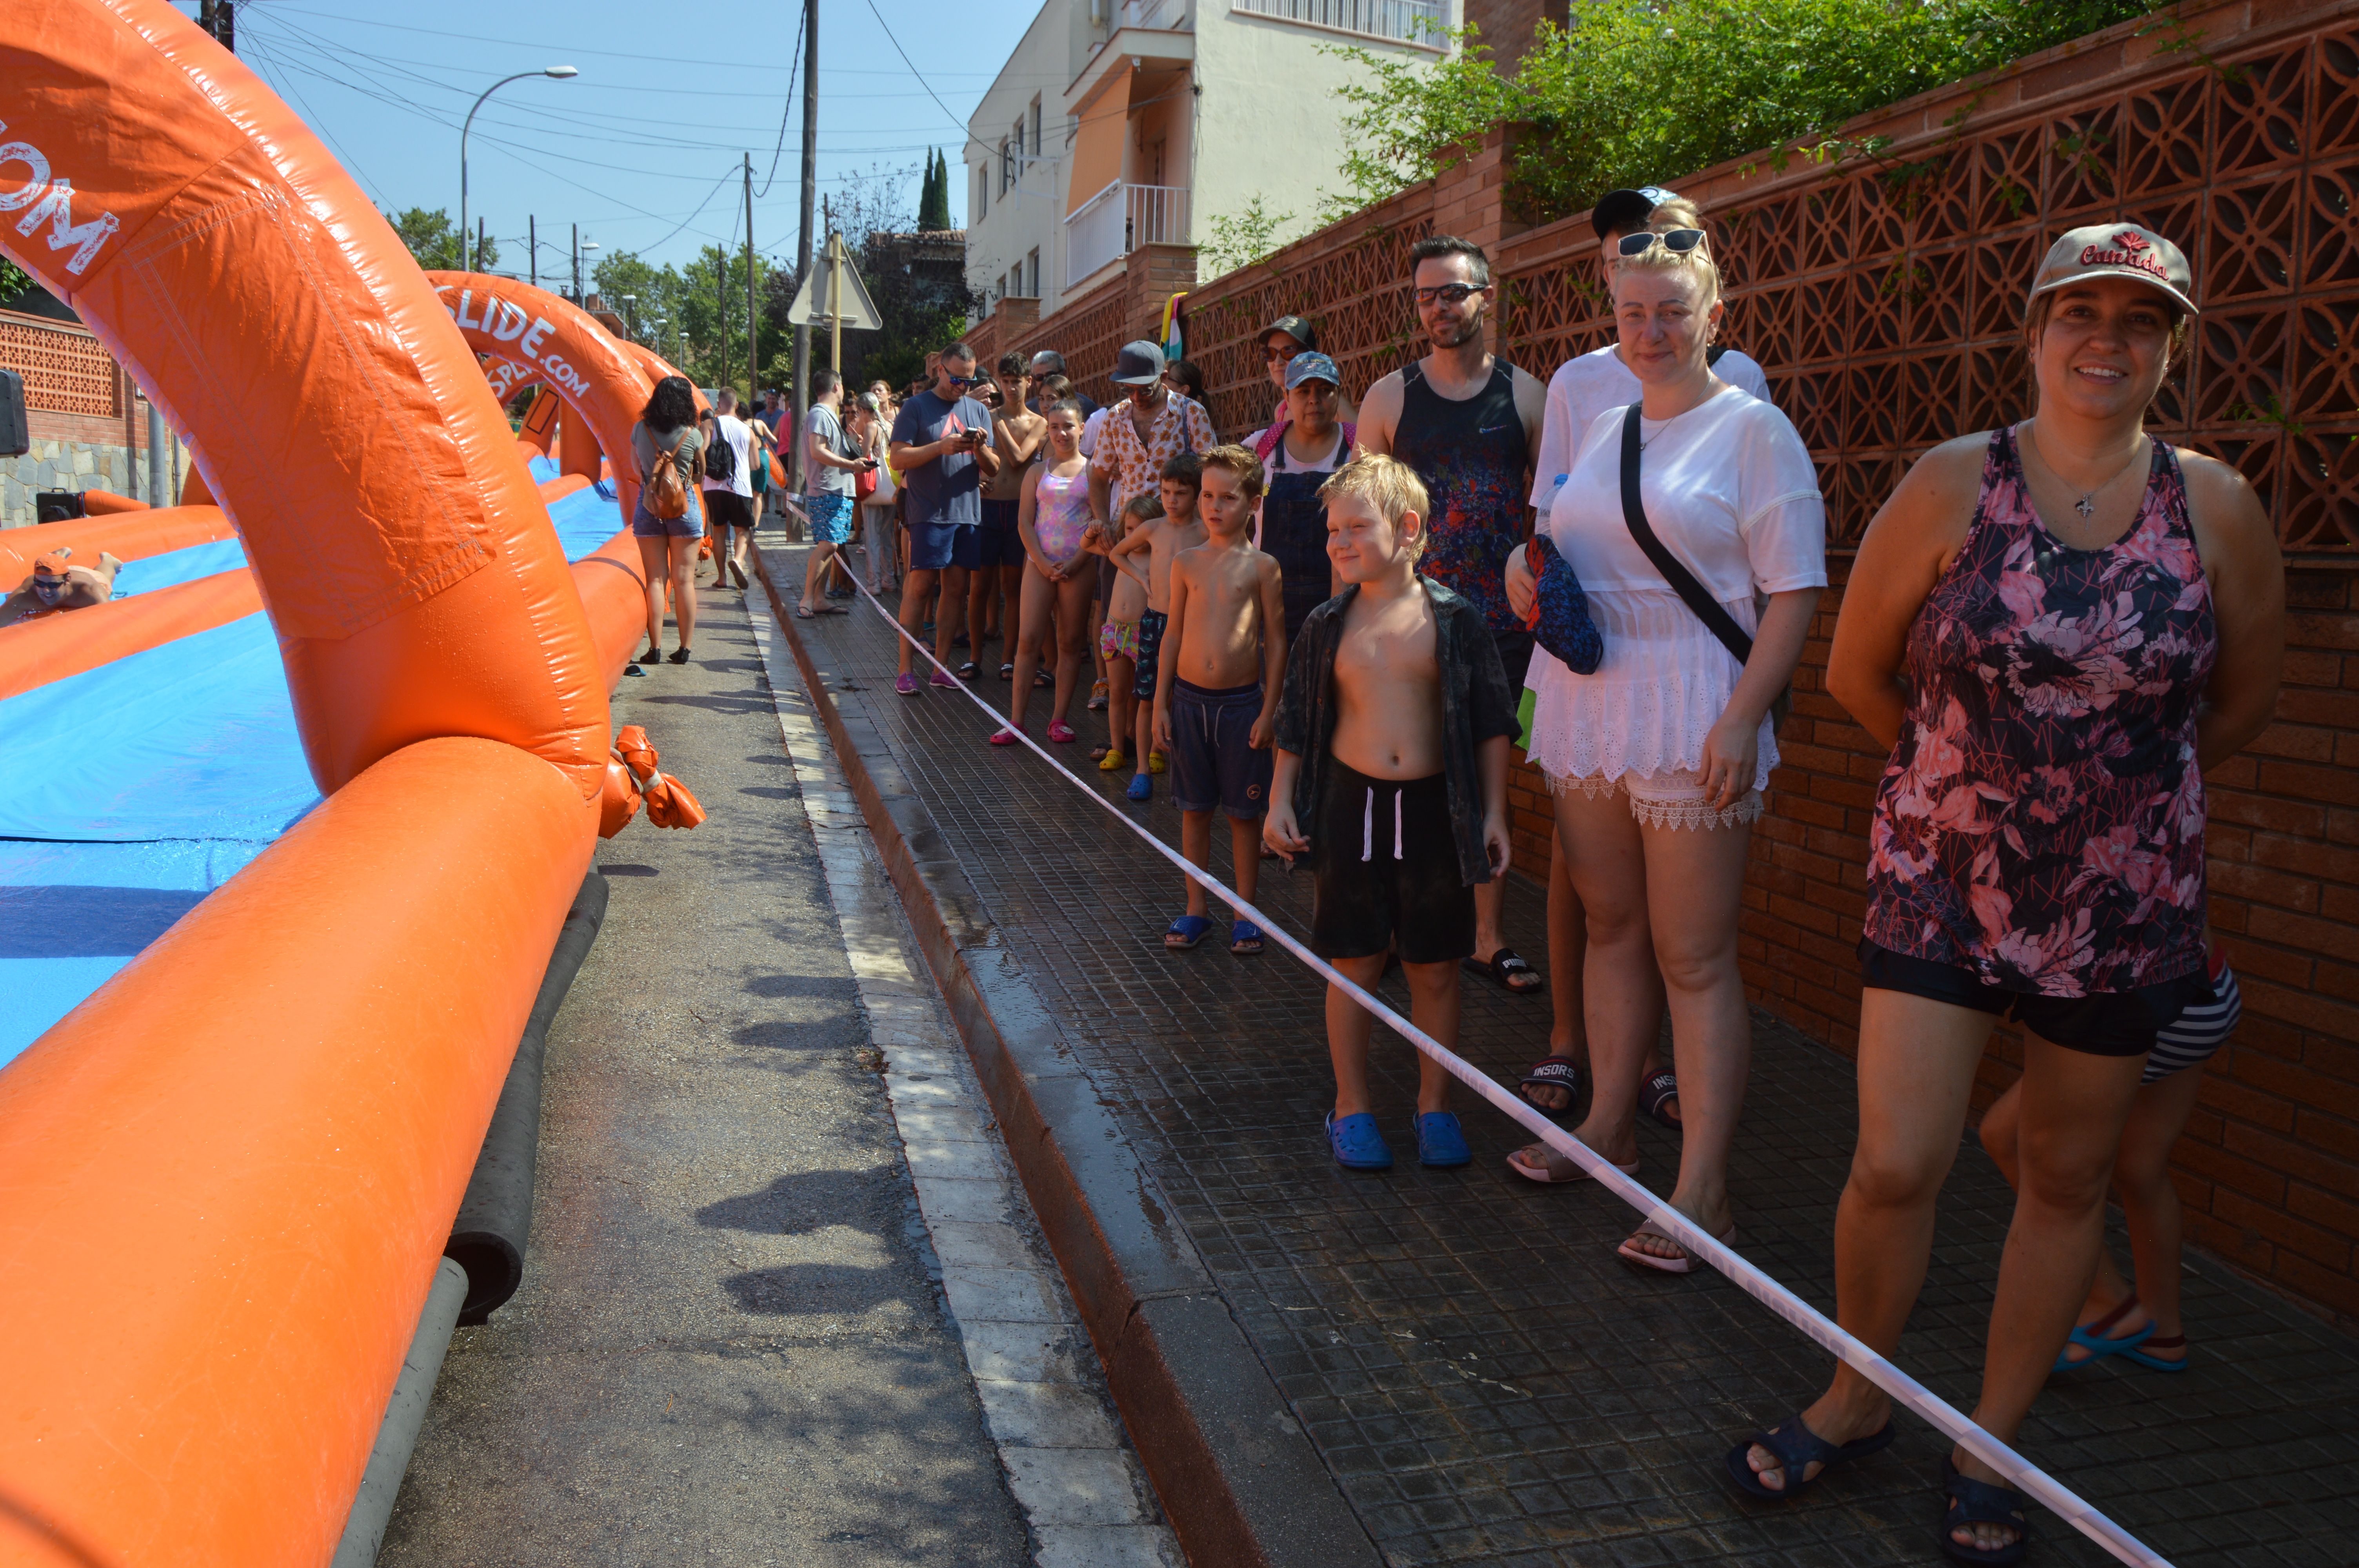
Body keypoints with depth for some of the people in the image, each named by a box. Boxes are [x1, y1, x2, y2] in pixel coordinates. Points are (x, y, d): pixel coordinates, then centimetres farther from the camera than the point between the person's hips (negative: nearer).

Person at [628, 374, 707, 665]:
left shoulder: (640, 430, -3)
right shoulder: (691, 434, -8)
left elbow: (635, 465, 12)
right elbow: (701, 472, 5)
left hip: (648, 506, 2)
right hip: (684, 506, -1)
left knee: (655, 580, 4)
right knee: (684, 580, 3)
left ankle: (655, 648, 2)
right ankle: (684, 649, 5)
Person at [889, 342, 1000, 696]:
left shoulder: (979, 411, 15)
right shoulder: (916, 407, 2)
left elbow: (993, 469, 13)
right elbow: (898, 459, -8)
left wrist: (981, 449, -9)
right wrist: (942, 447, -19)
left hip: (967, 511, 5)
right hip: (928, 511, -5)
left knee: (956, 589, 4)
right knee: (920, 586, -7)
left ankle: (941, 667, 11)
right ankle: (905, 670, -3)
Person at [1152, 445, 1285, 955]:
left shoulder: (1262, 567, -4)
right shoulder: (1186, 562, 4)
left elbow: (1276, 642, -2)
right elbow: (1174, 635, 8)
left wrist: (1268, 711, -6)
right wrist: (1161, 704, 6)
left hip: (1241, 702, -2)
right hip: (1189, 698, 3)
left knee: (1244, 814, 7)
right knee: (1194, 809, 11)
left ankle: (1245, 913, 19)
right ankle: (1195, 910, 22)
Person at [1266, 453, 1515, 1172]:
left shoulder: (1454, 619, -3)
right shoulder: (1327, 626, 2)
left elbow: (1491, 724, 1)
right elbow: (1297, 724, 10)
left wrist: (1494, 812, -1)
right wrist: (1281, 802, 3)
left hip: (1435, 807, -1)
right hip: (1350, 803, 1)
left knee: (1435, 970, 8)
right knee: (1354, 964, 6)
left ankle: (1435, 1104, 24)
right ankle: (1351, 1105, 21)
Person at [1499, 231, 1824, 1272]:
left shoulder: (1753, 431, -5)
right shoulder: (1600, 432, 15)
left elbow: (1793, 594, -10)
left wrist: (1741, 719, -19)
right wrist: (1528, 571, 5)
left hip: (1692, 726, -6)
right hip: (1586, 716, 6)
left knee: (1695, 958, -4)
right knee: (1611, 927, 15)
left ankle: (1703, 1193, 4)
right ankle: (1610, 1127, 30)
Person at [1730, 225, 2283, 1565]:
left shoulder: (2217, 509, -2)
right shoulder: (1952, 487, -6)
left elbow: (2245, 701, 11)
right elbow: (1858, 671, 3)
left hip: (2123, 901, 2)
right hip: (1943, 883, -1)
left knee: (2069, 1180, 12)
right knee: (1895, 1167, -4)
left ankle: (1993, 1446, 32)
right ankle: (1860, 1399, 25)